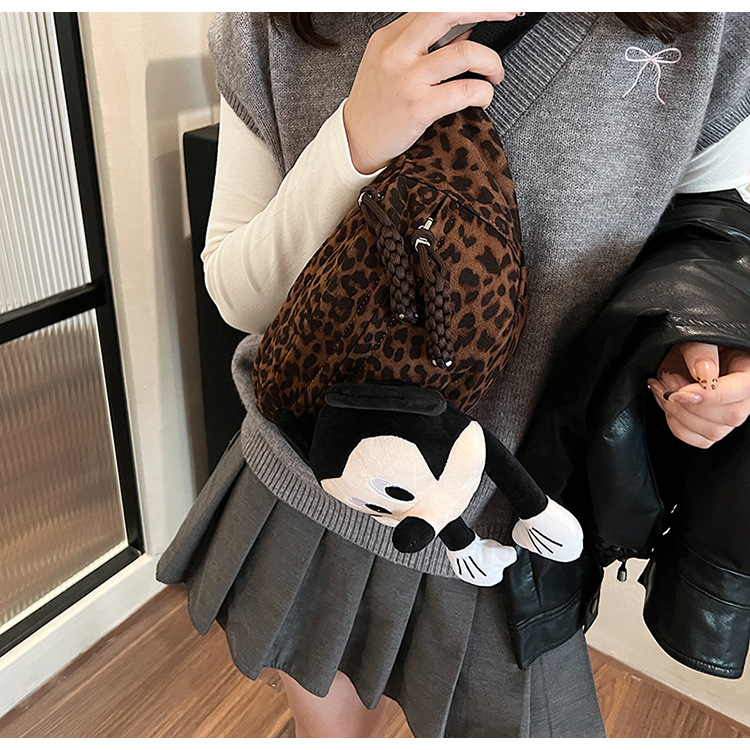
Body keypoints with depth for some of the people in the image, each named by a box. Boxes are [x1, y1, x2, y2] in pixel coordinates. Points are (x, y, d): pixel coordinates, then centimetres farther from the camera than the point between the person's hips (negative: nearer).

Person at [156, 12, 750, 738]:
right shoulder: (271, 31, -11)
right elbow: (238, 296, -12)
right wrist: (353, 143, -30)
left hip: (494, 534, 0)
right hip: (304, 495, 2)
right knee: (329, 726, 29)